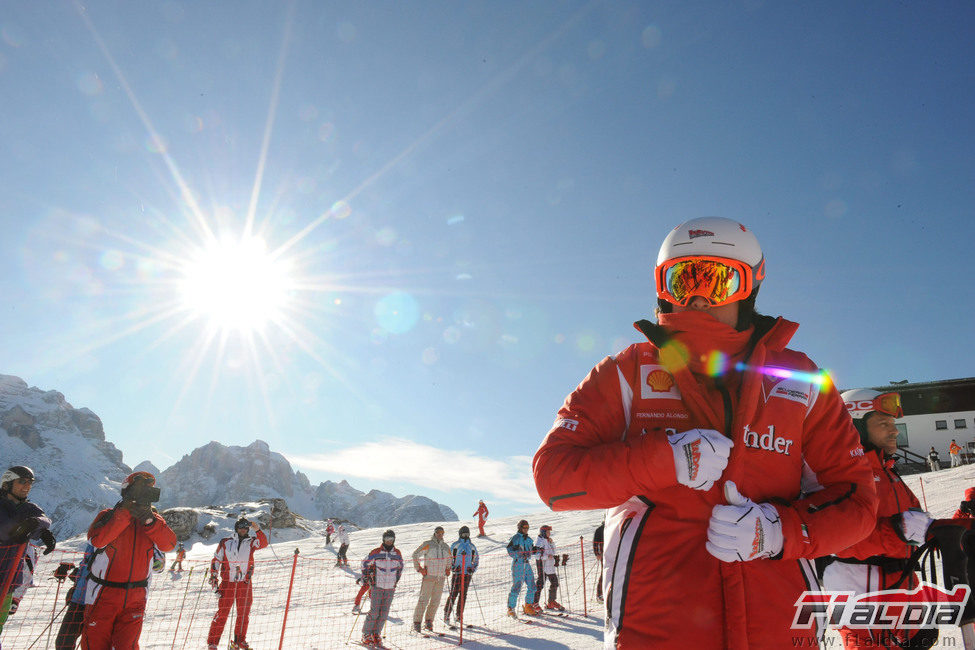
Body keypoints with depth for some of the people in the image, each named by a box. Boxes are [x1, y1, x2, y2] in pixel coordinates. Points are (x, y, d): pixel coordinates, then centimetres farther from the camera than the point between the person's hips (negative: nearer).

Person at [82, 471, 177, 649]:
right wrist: (124, 512, -26)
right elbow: (98, 540, -23)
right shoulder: (109, 515, -4)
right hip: (103, 596, -2)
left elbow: (169, 544, -11)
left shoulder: (153, 520, 4)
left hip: (134, 600, 2)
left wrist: (149, 520, -23)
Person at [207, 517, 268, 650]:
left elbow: (263, 543, -11)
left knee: (244, 613, 6)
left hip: (245, 584, 2)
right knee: (222, 613, -3)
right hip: (227, 583, -1)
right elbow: (216, 560, 12)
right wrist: (213, 575, 2)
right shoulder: (225, 543, 6)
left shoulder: (250, 543, 6)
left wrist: (257, 530, -24)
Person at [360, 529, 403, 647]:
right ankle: (366, 634, 7)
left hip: (390, 588, 3)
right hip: (377, 586, -3)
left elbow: (400, 566, 22)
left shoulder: (397, 553, 6)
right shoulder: (376, 552, -5)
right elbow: (365, 563, 7)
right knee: (374, 612, -6)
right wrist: (367, 576, 1)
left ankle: (376, 634, 17)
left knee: (384, 613, 4)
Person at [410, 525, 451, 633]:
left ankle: (428, 621, 17)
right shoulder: (427, 544, -2)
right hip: (429, 576, -5)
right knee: (424, 599, -8)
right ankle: (417, 622, 0)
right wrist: (419, 568, -3)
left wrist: (448, 569, 16)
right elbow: (415, 555, 2)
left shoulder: (446, 547, 13)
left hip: (441, 577, 5)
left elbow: (449, 558, 31)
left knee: (436, 601, 5)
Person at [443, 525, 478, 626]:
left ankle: (459, 616, 14)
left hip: (467, 573, 4)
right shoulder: (455, 545, 2)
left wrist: (473, 568, 6)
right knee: (453, 594, -7)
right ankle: (446, 614, 2)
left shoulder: (472, 546, 12)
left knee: (463, 595, 5)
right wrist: (452, 567, -8)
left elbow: (476, 559, 20)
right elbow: (448, 558, 4)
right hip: (457, 573, -3)